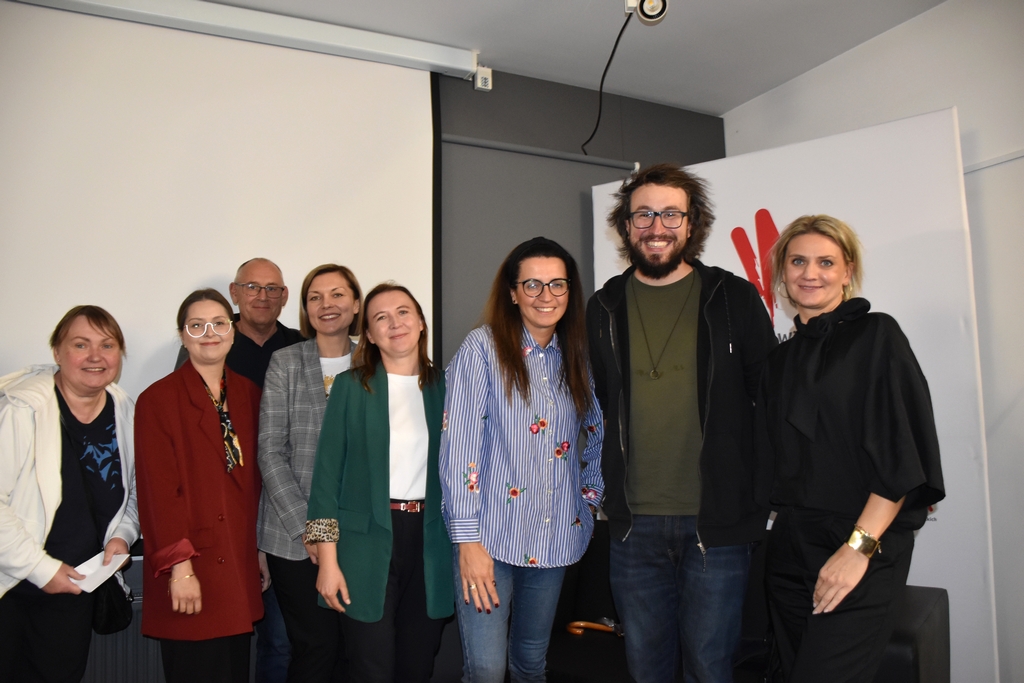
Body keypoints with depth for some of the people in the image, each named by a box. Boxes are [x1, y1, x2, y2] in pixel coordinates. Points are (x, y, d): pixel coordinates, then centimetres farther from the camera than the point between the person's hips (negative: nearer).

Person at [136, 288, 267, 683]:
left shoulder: (249, 394, 10)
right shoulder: (159, 399, -6)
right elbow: (159, 490, -11)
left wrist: (263, 549, 10)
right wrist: (179, 566, -15)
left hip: (241, 566, 5)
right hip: (191, 575, -5)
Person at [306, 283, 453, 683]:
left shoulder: (444, 387, 7)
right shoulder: (351, 386, 1)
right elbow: (328, 473, -2)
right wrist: (328, 560, -7)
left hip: (431, 542, 2)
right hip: (367, 542, -2)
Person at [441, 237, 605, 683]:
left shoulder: (576, 357, 7)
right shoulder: (483, 347, -9)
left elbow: (593, 437, 18)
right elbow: (459, 446, -13)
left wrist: (590, 502, 7)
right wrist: (467, 540, -16)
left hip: (554, 538, 5)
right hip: (491, 535, -4)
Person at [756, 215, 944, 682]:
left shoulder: (875, 335, -4)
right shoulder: (781, 359, 13)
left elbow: (903, 451, -11)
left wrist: (859, 546, -17)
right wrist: (784, 529, 6)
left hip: (863, 552, -5)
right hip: (789, 550, 6)